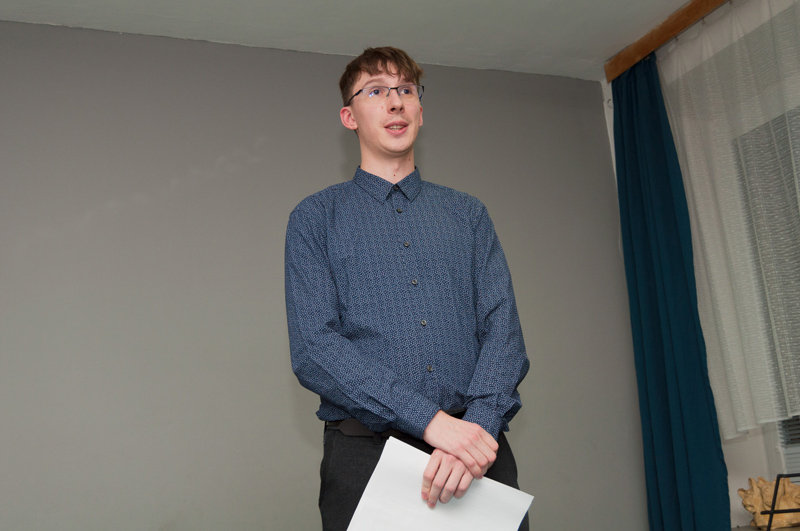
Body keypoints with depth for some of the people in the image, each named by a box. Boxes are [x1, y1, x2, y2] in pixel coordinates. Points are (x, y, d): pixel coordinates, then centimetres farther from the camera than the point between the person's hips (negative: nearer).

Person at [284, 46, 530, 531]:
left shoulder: (468, 214, 12)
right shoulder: (315, 219, 5)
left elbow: (503, 328, 2)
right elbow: (314, 348, -7)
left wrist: (477, 427, -17)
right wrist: (431, 419, -18)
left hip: (477, 443, 2)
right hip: (368, 453, -2)